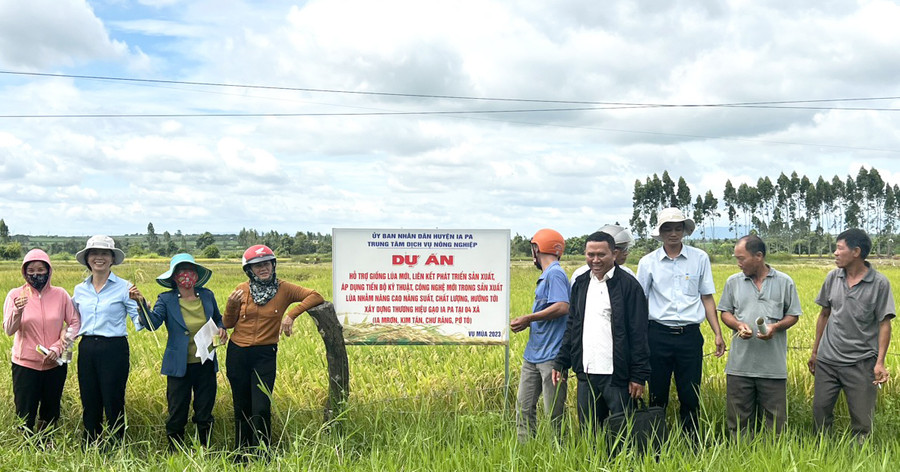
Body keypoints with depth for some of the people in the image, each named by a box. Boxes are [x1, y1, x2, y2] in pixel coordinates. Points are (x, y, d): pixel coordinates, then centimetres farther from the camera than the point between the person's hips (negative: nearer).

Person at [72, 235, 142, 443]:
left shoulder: (124, 287, -5)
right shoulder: (80, 290, 9)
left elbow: (138, 324, -8)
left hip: (114, 350, -4)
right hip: (86, 350, 5)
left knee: (113, 403, 1)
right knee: (89, 404, 12)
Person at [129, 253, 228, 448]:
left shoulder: (207, 295, 4)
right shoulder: (166, 299, -4)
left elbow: (218, 319, 20)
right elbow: (153, 323, -19)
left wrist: (221, 329, -2)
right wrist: (141, 303, -34)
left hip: (206, 365, 3)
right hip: (179, 367, -2)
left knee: (205, 416, 12)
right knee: (176, 417, 4)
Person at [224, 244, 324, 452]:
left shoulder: (283, 289, -5)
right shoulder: (242, 290, 0)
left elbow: (316, 296, -14)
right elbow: (228, 324, 7)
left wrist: (291, 314, -22)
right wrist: (231, 305, -13)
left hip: (265, 355, -2)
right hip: (237, 354, 2)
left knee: (261, 409, -7)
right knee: (241, 408, 13)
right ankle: (241, 453, 28)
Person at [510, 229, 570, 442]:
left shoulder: (555, 273, -11)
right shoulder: (545, 276, 18)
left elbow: (563, 307, -23)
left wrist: (528, 319, -16)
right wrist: (526, 323, 6)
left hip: (551, 356, -10)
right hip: (532, 354, 10)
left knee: (554, 413, -1)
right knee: (524, 406, 12)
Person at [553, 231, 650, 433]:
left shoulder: (628, 285, -6)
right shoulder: (580, 283, 13)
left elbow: (639, 334, -8)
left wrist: (639, 375, -12)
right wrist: (561, 363, 12)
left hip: (616, 376, -5)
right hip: (586, 373, 6)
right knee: (587, 431, 12)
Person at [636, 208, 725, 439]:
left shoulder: (700, 258, 6)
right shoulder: (648, 262, 4)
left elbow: (707, 298, 9)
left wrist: (718, 333, 4)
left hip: (690, 335, 0)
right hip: (658, 335, 0)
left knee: (690, 397, 4)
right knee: (657, 397, 7)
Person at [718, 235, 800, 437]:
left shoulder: (784, 282, 3)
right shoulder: (733, 282, 8)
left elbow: (793, 315, 8)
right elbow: (725, 312, 13)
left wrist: (776, 327, -12)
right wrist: (739, 325, -8)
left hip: (773, 366, -1)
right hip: (740, 365, 2)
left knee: (775, 420, 4)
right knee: (738, 419, 6)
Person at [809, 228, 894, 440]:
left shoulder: (879, 283, -7)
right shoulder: (833, 277, 4)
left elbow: (884, 324, -6)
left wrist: (880, 362, -14)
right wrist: (815, 351, 15)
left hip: (861, 363, -4)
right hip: (828, 359, 4)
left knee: (862, 420, 3)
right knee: (820, 409, 8)